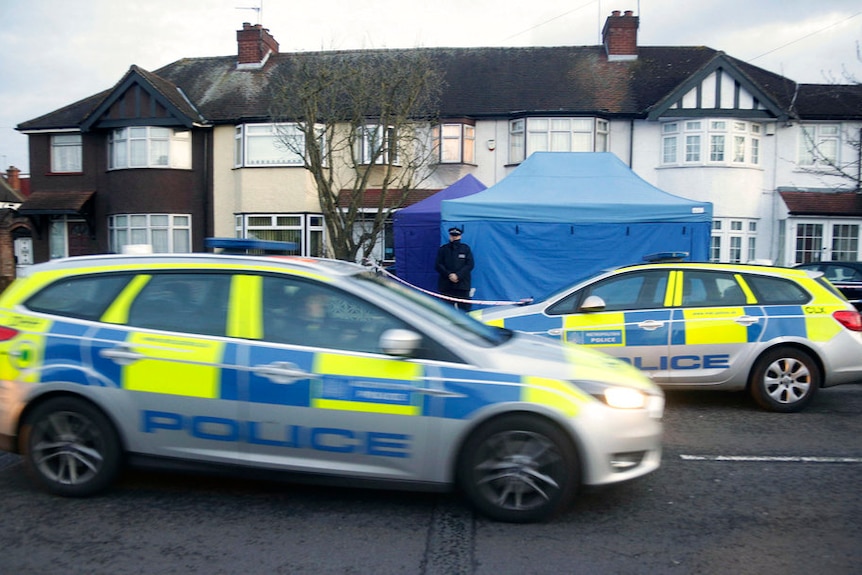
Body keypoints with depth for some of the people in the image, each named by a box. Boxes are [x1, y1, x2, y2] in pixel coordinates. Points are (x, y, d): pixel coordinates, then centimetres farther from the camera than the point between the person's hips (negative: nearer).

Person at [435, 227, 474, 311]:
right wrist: (449, 275, -13)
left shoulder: (466, 248, 7)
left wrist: (458, 275, -14)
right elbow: (438, 265, 2)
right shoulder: (443, 249, 9)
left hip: (462, 284, -1)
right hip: (446, 284, 1)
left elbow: (470, 265, -1)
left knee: (464, 309, -4)